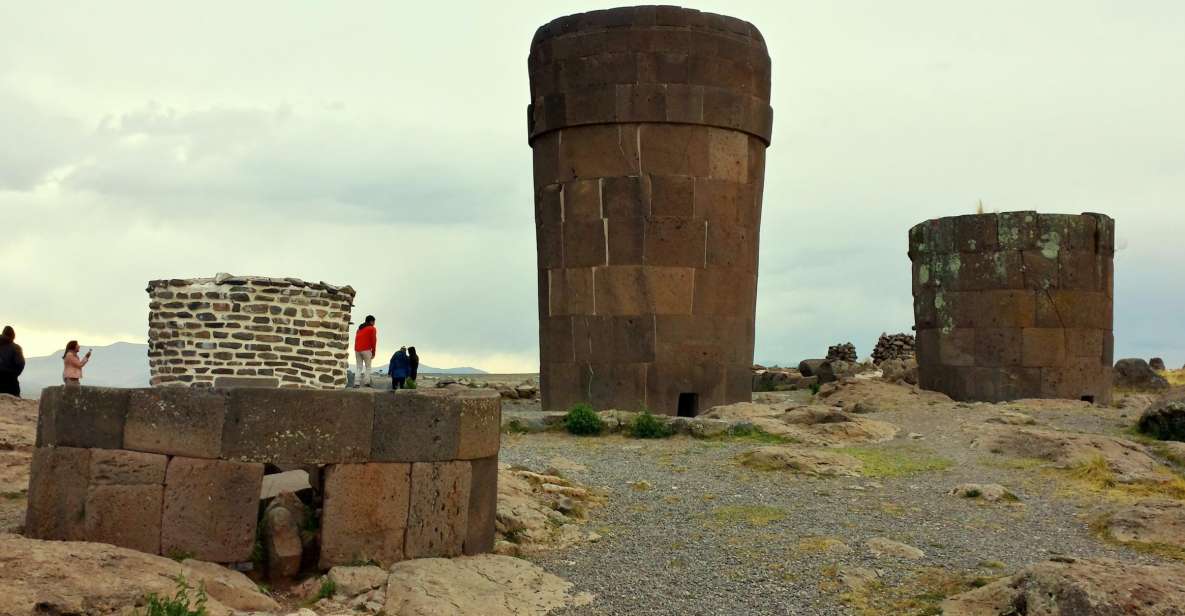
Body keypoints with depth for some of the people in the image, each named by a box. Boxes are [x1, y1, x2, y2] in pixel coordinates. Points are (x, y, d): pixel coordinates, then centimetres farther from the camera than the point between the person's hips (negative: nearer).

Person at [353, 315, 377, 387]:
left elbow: (356, 340, 17)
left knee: (359, 368, 7)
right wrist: (373, 352, 1)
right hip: (366, 350, -5)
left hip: (357, 350, 5)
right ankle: (366, 382, -10)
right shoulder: (372, 329, 2)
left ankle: (357, 383, -5)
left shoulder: (359, 328, 21)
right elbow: (373, 340, -4)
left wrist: (356, 350, 15)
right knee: (368, 367, 2)